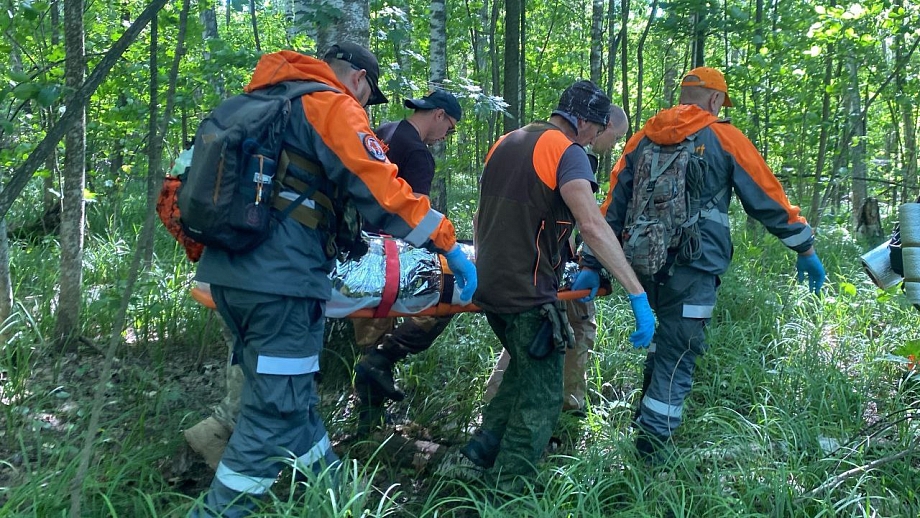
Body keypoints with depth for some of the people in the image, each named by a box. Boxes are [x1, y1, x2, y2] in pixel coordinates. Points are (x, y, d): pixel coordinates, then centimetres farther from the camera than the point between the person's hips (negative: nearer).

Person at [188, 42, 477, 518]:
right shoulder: (334, 106, -4)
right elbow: (381, 187, -12)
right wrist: (449, 245, -7)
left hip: (226, 270, 10)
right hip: (279, 278, -10)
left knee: (288, 394, 19)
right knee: (276, 411, 0)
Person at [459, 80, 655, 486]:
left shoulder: (504, 144, 12)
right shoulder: (566, 152, -12)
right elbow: (592, 226, -27)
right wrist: (637, 294, -26)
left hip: (488, 285, 8)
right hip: (529, 295, -8)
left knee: (525, 368, 29)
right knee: (542, 397, 6)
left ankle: (484, 445, 27)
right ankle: (508, 489, 12)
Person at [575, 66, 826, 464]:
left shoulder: (642, 140, 12)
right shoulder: (724, 138, 0)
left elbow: (613, 206, 9)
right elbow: (768, 199, 3)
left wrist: (592, 265, 10)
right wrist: (805, 249, 14)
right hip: (692, 269, -5)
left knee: (668, 337, 27)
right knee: (677, 356, 2)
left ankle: (648, 415, 26)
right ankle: (651, 450, 8)